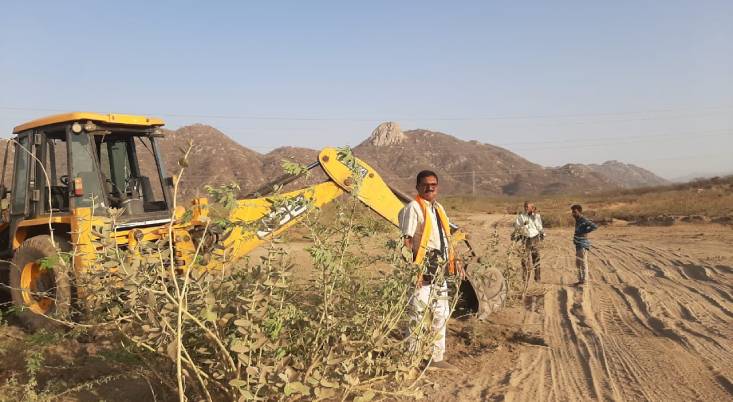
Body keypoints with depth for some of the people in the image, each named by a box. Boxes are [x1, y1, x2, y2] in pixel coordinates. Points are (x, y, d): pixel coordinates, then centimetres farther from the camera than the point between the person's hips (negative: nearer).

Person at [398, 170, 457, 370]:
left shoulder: (439, 208, 16)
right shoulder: (414, 208, -9)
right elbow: (406, 240, -16)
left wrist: (452, 263, 16)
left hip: (439, 269, 9)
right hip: (424, 268, -8)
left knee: (441, 313, 14)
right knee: (418, 312, -3)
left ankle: (437, 356, 27)